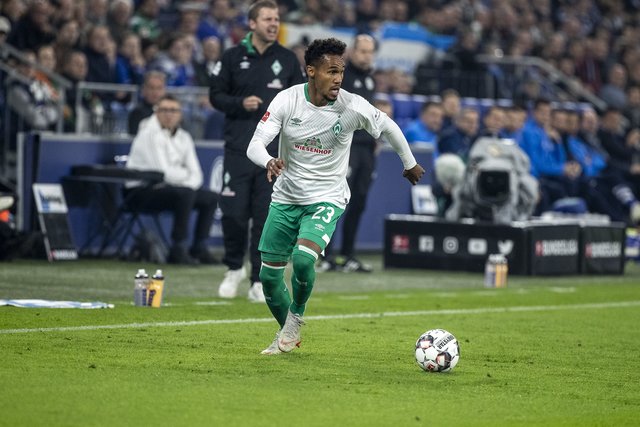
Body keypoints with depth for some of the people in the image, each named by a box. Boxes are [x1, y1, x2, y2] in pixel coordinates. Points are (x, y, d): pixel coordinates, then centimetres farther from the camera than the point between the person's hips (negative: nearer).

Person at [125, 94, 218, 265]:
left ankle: (199, 248, 10)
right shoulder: (149, 134, -15)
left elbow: (195, 174, 7)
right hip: (139, 192, -9)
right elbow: (163, 172, -24)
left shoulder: (183, 138, 10)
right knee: (184, 193, -31)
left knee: (211, 198, 5)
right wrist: (185, 175, -5)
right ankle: (178, 250, -25)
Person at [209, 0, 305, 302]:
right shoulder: (233, 57, 4)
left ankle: (260, 280, 6)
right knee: (233, 212, -4)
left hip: (275, 150, 1)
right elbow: (216, 95, 6)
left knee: (266, 216, -2)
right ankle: (234, 268, 19)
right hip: (239, 147, -1)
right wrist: (240, 104, -11)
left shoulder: (288, 60, 8)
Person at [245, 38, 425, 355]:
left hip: (326, 198, -2)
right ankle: (287, 334, 32)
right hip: (285, 197, 2)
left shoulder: (353, 107, -15)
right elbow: (255, 144, -18)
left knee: (303, 259, -28)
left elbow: (388, 127, 5)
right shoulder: (287, 100, -13)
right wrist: (268, 162, -41)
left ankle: (296, 316, 2)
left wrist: (410, 163, 18)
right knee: (269, 275, 5)